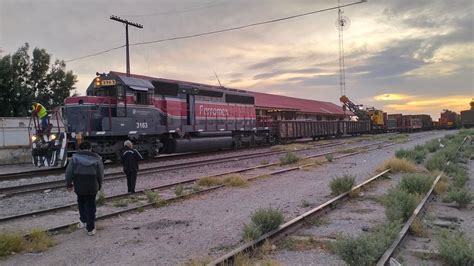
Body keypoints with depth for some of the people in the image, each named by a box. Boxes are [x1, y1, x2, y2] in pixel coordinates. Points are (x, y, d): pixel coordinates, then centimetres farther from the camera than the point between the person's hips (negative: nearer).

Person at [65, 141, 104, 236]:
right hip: (92, 187, -1)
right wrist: (99, 186, 14)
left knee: (81, 203, 24)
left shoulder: (75, 157, 0)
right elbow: (100, 175, 1)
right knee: (90, 206, 7)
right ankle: (90, 228, 10)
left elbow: (69, 172, -1)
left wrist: (69, 184, 9)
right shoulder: (96, 159, -2)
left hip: (79, 187, 1)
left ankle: (83, 221, 30)